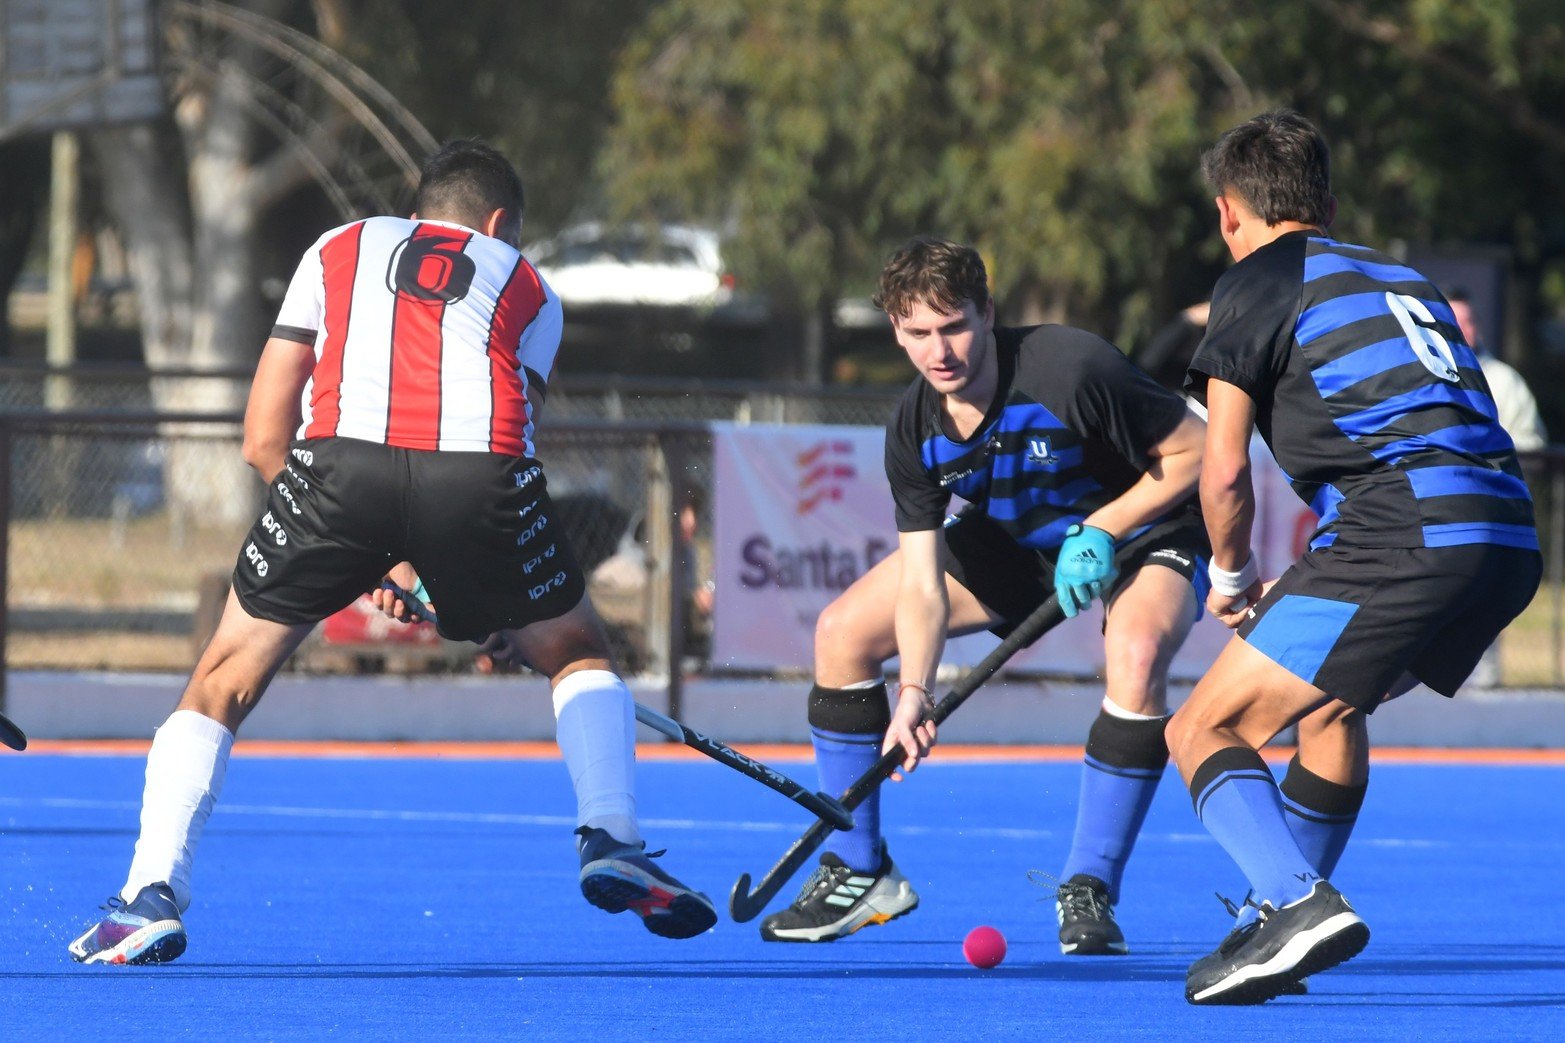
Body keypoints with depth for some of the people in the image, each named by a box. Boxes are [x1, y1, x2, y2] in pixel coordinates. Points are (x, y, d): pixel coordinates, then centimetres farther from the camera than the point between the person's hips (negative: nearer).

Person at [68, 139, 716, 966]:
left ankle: (151, 895, 2)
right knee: (576, 653, 26)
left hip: (341, 462, 0)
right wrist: (485, 605, 38)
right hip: (479, 465, 0)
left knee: (225, 680, 15)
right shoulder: (527, 291, 31)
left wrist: (380, 558, 34)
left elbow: (264, 440, 27)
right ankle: (611, 843, 9)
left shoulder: (336, 252, 32)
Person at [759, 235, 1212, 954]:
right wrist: (915, 693, -34)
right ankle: (859, 873, 10)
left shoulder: (1071, 370, -34)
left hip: (1139, 527, -6)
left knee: (1137, 654, -39)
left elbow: (1195, 450, -23)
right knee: (842, 633, -2)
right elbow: (922, 582, -18)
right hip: (1013, 539, 6)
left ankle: (1089, 892, -24)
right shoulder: (915, 433, -18)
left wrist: (1101, 532, -29)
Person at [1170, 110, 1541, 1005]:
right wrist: (1295, 588, 35)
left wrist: (1232, 579, 21)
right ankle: (1292, 921, 35)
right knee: (1329, 701, 34)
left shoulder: (1258, 283, 8)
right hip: (1509, 538, 8)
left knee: (1203, 732, -3)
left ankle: (1303, 905, -25)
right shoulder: (1401, 278, 29)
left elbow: (1224, 471, 2)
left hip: (1401, 540, -8)